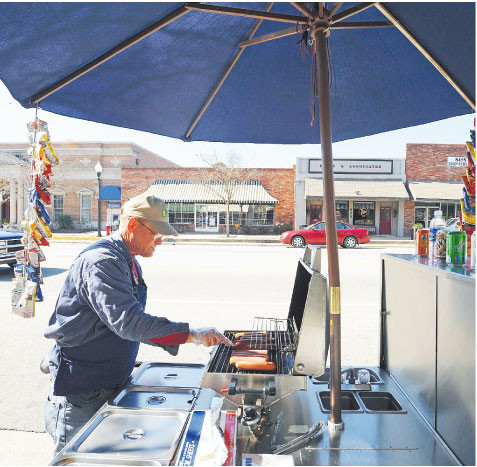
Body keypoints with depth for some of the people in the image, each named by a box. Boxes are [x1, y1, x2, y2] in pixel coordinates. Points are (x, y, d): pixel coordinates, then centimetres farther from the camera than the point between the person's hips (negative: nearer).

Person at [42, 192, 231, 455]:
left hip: (111, 382, 9)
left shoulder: (129, 262, 11)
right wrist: (193, 335, -33)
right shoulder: (101, 261, -22)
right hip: (81, 390, -9)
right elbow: (129, 322, -33)